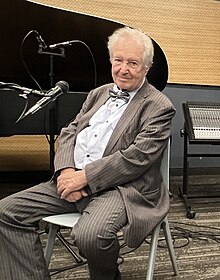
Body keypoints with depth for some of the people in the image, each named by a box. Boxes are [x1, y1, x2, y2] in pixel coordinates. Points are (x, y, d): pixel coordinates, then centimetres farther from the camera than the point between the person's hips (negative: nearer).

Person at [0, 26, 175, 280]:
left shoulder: (159, 107, -3)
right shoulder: (98, 94, 19)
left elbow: (136, 157, -14)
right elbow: (69, 132, 13)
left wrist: (84, 177, -17)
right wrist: (66, 171, -7)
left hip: (122, 188, -6)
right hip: (74, 180, 7)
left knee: (90, 235, -35)